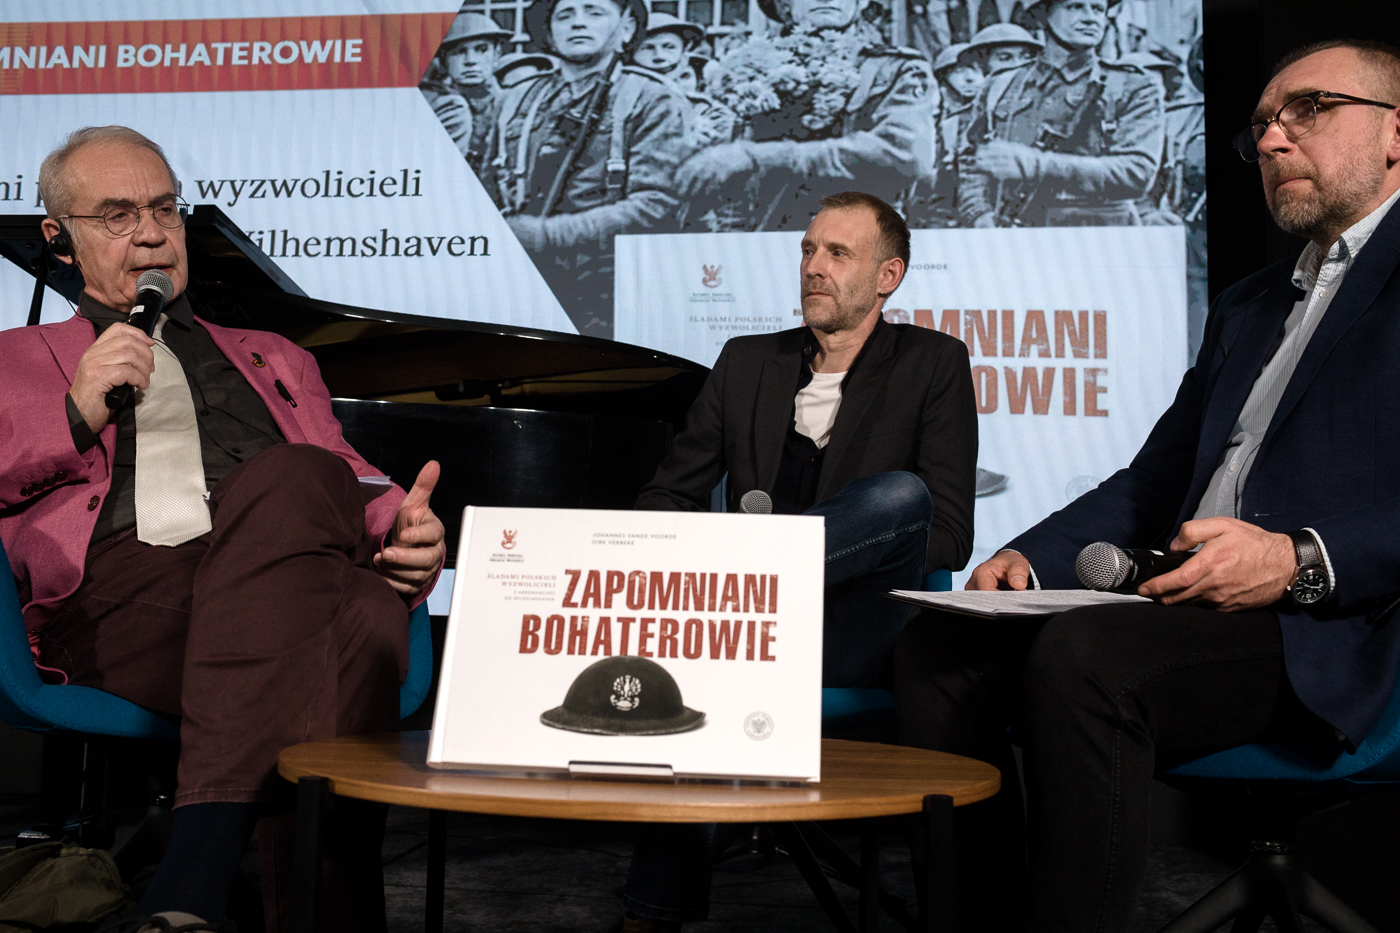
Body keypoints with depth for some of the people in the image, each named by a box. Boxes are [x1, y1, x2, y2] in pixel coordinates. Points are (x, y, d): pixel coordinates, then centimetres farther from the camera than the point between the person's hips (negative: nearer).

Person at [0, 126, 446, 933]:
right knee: (292, 483, -37)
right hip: (118, 588, -2)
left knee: (368, 616, -38)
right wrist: (76, 416, 1)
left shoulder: (272, 359, 38)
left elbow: (352, 487, 24)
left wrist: (406, 531, 1)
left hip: (287, 584, 3)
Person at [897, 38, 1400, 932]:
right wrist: (1031, 558, 7)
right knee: (941, 643, -12)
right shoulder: (1248, 304, 28)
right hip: (1191, 607, 8)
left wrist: (1303, 561, -22)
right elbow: (1154, 481, 24)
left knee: (1082, 654, -33)